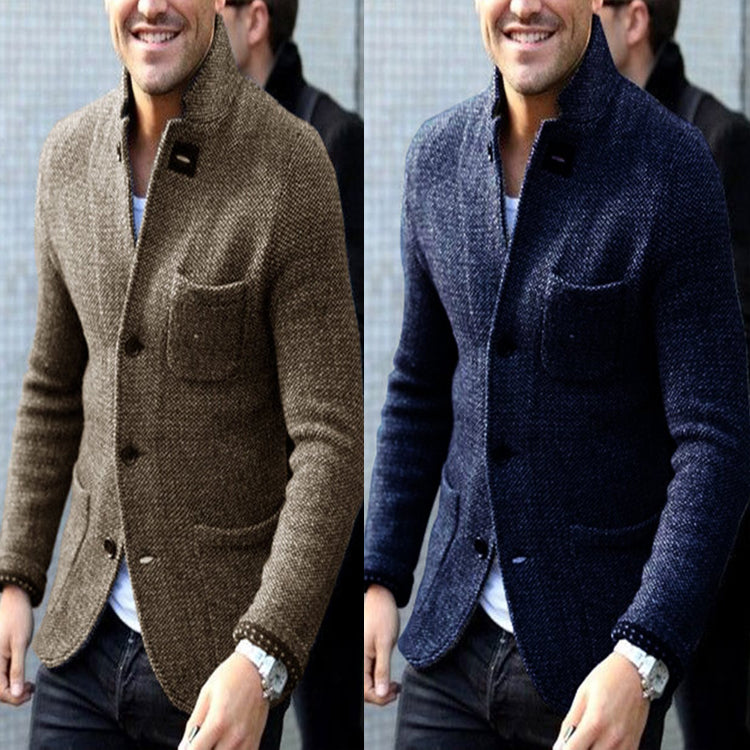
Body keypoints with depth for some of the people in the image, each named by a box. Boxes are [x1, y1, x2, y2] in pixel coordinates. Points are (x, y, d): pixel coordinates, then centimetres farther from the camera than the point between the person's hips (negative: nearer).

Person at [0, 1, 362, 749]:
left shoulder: (290, 167, -17)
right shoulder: (69, 155, 1)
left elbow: (331, 442, -18)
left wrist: (262, 663, -26)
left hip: (223, 650, -5)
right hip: (87, 629, 5)